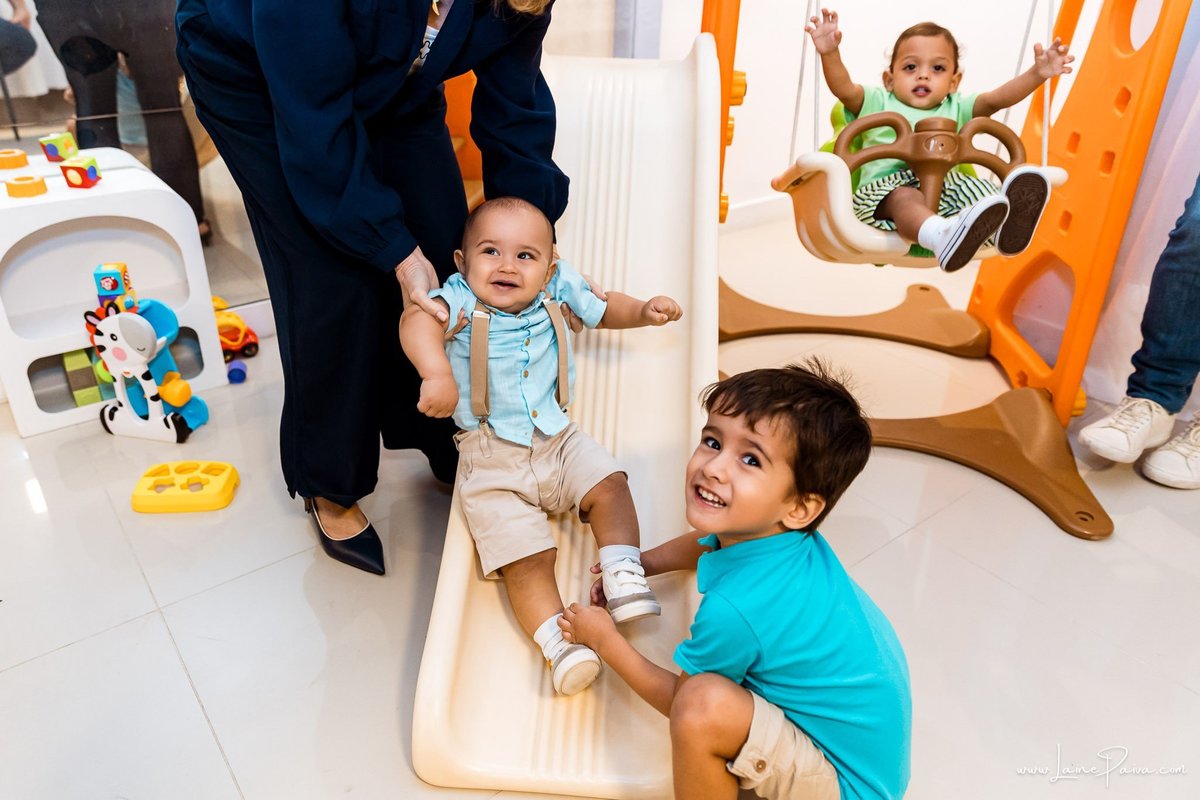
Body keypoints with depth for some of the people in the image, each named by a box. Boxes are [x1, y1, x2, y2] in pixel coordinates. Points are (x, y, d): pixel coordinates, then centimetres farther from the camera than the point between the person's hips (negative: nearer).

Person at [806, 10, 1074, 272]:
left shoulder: (956, 109, 28)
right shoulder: (878, 103, 19)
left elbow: (997, 99, 14)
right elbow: (844, 89, 2)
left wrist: (1037, 74, -1)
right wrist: (829, 53, -16)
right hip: (885, 188, -4)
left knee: (972, 187, -25)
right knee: (905, 198, -37)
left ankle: (1004, 225, -56)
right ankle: (942, 236, -69)